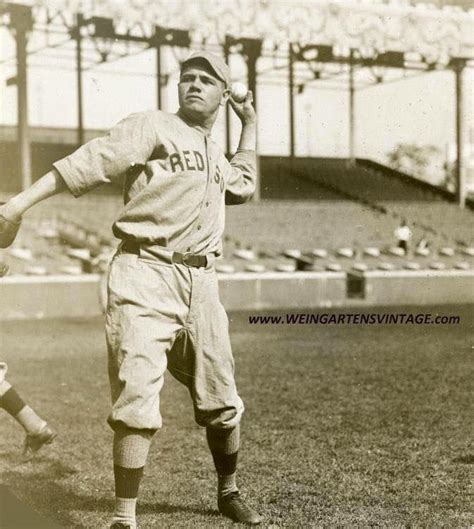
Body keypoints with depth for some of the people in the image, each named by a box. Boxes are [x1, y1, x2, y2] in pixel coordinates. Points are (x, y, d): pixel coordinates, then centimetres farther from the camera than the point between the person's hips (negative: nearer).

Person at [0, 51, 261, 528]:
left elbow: (243, 185, 41)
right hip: (145, 277, -7)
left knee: (222, 403, 12)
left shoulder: (215, 155, 21)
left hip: (200, 282, 7)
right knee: (137, 402, -15)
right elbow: (91, 161, -12)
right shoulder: (152, 127, 0)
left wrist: (249, 125, 36)